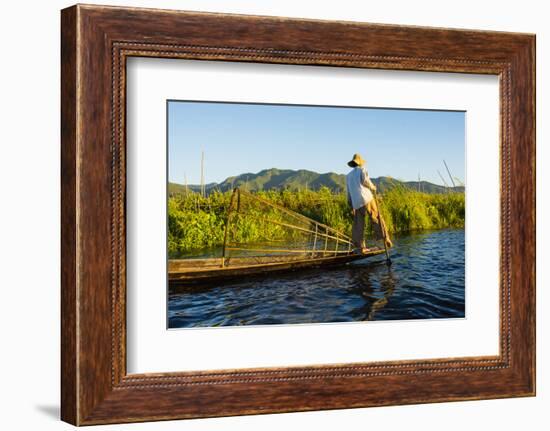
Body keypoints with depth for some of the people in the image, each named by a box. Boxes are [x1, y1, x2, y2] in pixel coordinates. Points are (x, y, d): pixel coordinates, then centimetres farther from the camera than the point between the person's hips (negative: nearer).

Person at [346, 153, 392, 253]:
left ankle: (360, 247, 0)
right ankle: (386, 240, -10)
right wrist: (372, 187, 8)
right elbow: (365, 180, -11)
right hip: (367, 199, -4)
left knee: (358, 226, 6)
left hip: (356, 203, 4)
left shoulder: (348, 176, 23)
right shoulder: (362, 169, 8)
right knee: (377, 219, -2)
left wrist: (352, 207, 23)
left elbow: (349, 193, 21)